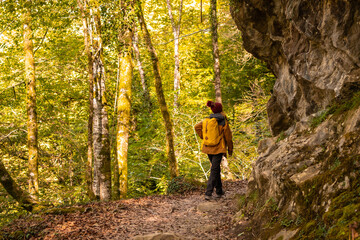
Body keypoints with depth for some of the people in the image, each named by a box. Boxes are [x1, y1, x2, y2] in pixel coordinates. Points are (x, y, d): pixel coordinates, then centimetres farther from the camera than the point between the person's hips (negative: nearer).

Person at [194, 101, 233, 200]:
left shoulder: (208, 120, 5)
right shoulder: (223, 122, -9)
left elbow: (197, 127, 0)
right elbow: (228, 137, -5)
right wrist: (230, 149, 7)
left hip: (208, 147, 5)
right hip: (218, 149, -5)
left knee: (216, 168, 19)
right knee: (214, 170, -4)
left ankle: (219, 191, 28)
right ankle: (208, 193, -11)